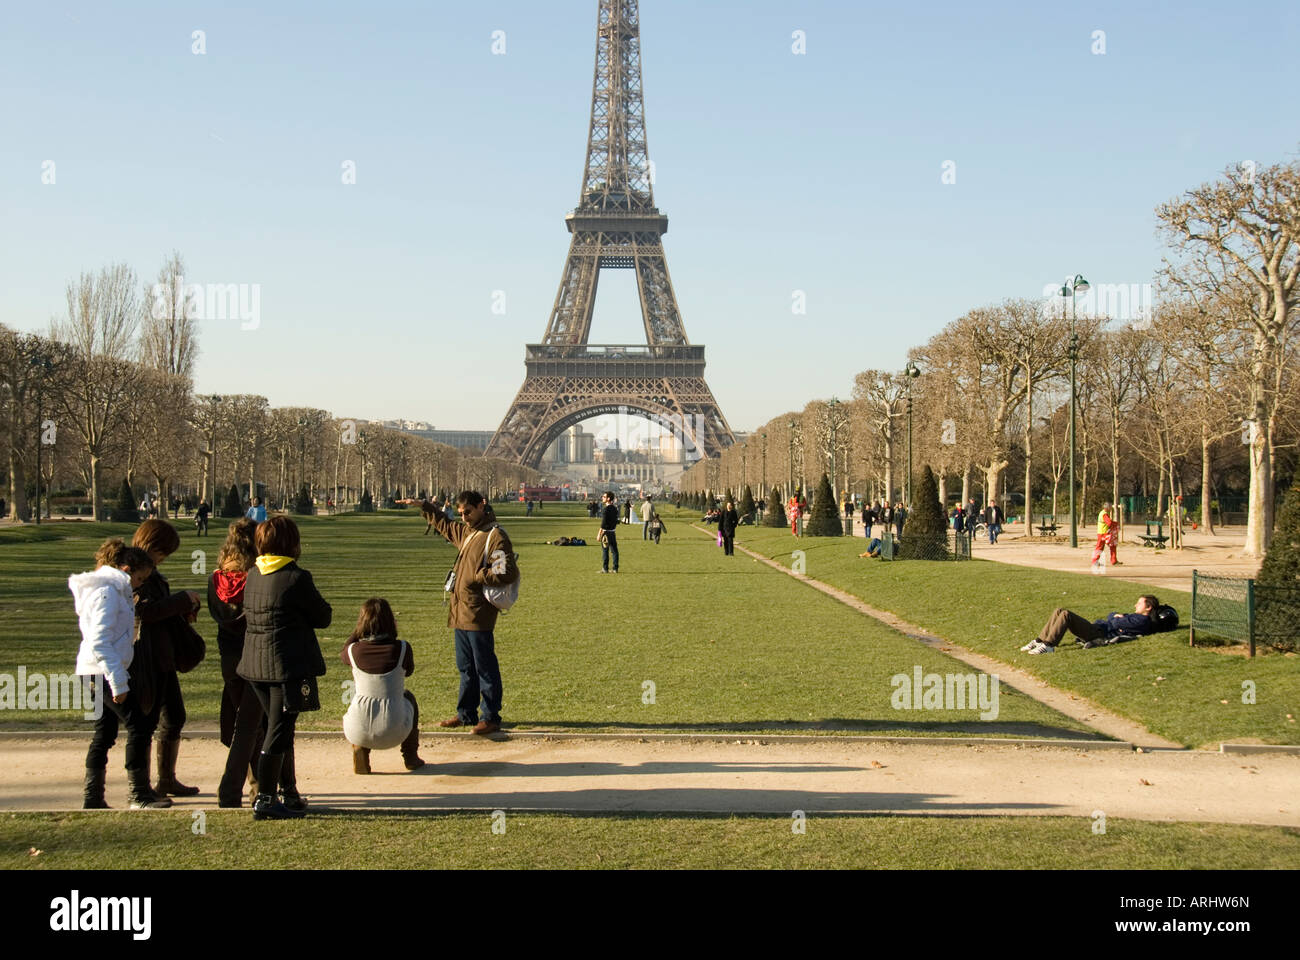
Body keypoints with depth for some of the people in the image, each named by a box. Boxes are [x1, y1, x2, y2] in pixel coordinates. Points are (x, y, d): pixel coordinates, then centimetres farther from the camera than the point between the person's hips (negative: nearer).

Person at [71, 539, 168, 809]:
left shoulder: (114, 589, 15)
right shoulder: (107, 592, -16)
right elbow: (99, 642, -23)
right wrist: (118, 682, -24)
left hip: (96, 674, 10)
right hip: (103, 672, -10)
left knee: (104, 733, 13)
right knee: (139, 726, -5)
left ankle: (92, 798, 16)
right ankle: (140, 795, 2)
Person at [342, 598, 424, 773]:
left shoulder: (354, 650, -8)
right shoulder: (402, 648, -10)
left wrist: (359, 628, 18)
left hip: (359, 733, 1)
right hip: (394, 733, 0)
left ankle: (359, 750, 17)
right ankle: (411, 756, 34)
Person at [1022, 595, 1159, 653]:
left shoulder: (1143, 621, -4)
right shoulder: (1134, 617, 27)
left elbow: (1115, 623, -14)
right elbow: (1111, 616, 30)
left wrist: (1117, 619, 8)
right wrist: (1118, 616, 10)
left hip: (1101, 633, -10)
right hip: (1097, 628, 10)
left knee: (1065, 615, -25)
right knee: (1059, 611, 1)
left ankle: (1048, 645, -27)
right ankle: (1040, 641, -4)